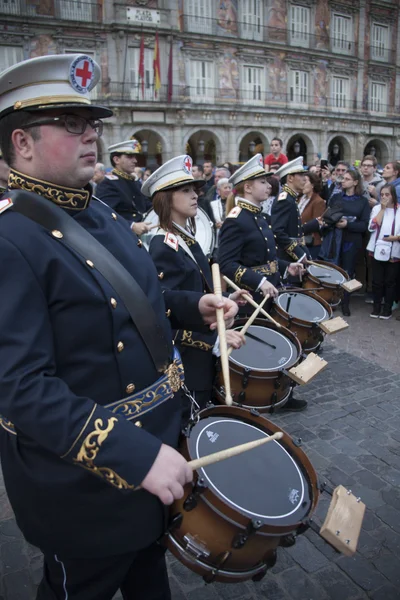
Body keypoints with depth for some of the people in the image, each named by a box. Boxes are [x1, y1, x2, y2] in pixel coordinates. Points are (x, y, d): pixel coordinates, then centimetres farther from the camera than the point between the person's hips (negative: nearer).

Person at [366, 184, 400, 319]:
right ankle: (376, 307, 21)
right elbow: (372, 227, -10)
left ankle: (387, 309, 19)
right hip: (377, 251, 2)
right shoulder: (376, 208, 5)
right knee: (377, 281, 8)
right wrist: (382, 209, -10)